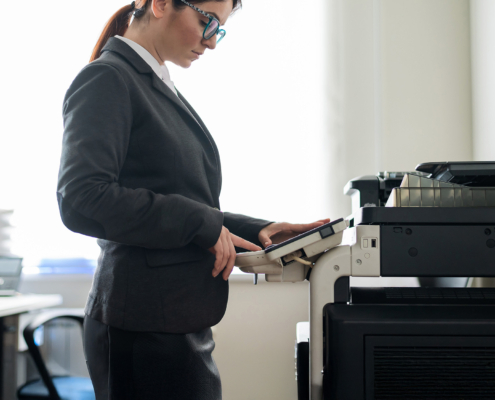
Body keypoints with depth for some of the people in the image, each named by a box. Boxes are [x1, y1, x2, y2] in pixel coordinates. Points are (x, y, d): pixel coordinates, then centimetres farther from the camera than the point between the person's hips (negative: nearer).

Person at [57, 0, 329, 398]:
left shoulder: (159, 86, 17)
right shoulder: (106, 80, -10)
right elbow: (81, 199, -22)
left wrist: (256, 231, 7)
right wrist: (202, 223, -18)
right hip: (146, 324, -9)